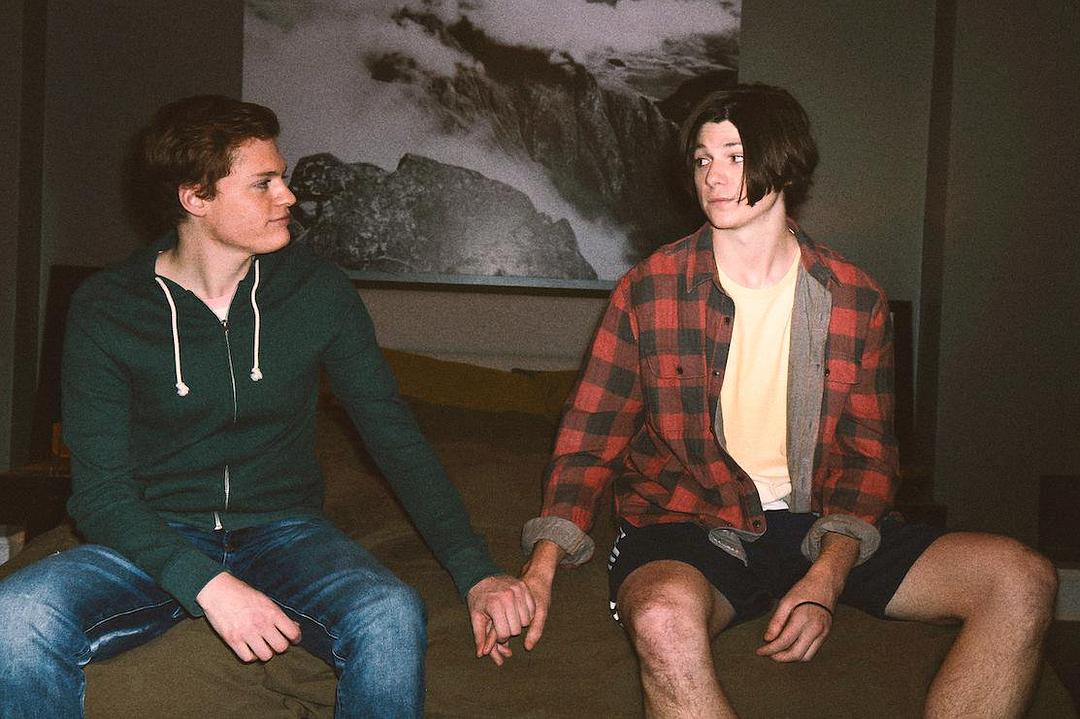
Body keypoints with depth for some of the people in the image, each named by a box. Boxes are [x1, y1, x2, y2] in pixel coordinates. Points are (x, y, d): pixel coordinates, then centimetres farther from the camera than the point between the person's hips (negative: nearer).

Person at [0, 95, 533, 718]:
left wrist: (476, 573, -10)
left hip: (284, 532, 1)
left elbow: (395, 436, 0)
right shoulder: (106, 310, -6)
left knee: (392, 616, -32)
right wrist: (207, 583, -27)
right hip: (159, 543, 0)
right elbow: (101, 488, -9)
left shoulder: (317, 288, -3)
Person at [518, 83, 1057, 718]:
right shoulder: (648, 291, -2)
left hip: (820, 525, 3)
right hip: (687, 529, -3)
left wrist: (824, 581, -12)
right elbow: (590, 442, -2)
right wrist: (543, 567, -17)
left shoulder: (856, 300, 3)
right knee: (666, 619, -41)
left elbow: (869, 456, 5)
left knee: (1023, 581, -16)